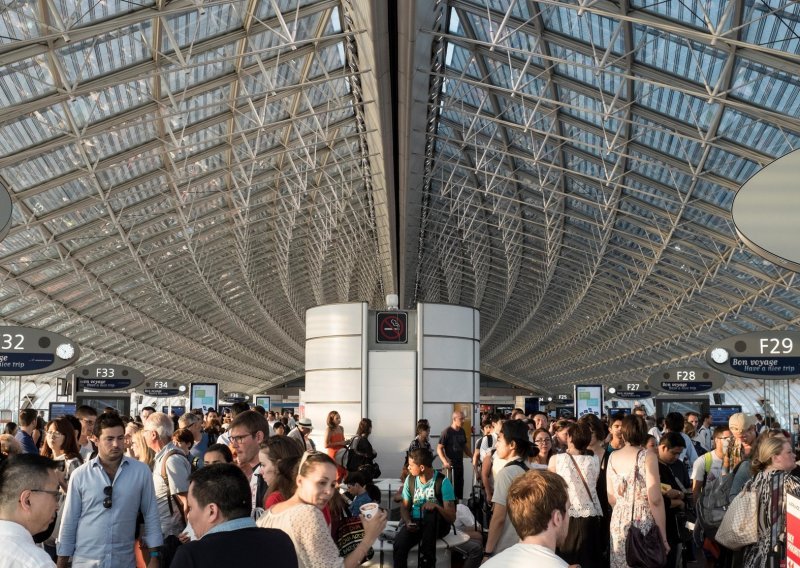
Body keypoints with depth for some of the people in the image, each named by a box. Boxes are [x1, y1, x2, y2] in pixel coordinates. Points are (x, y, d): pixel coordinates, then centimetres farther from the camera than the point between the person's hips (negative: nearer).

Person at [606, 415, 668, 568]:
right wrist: (663, 536, -10)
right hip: (643, 523, -5)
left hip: (618, 522, 5)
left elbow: (611, 499, 10)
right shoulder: (647, 456, -10)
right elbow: (655, 500, -15)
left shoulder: (612, 457, 5)